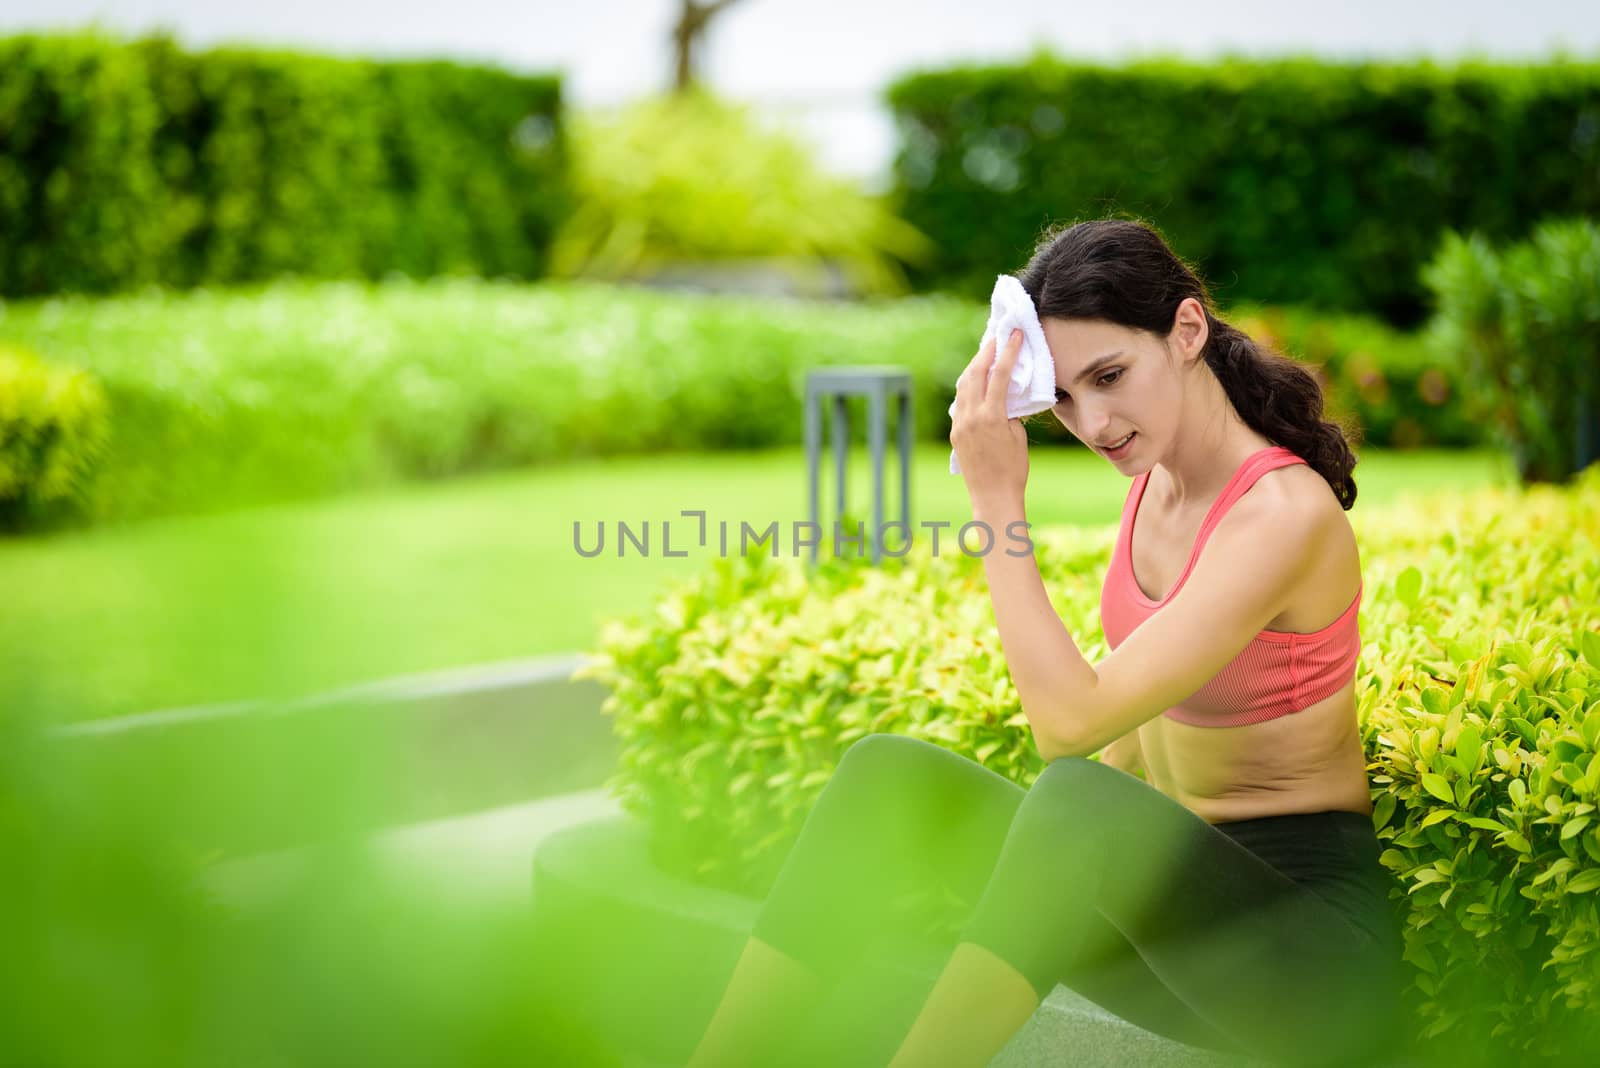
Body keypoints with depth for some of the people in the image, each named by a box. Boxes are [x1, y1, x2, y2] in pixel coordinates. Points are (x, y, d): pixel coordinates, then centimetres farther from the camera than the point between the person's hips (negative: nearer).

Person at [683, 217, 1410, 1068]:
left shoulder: (1285, 512, -20)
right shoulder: (1153, 480, 5)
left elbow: (1073, 722, -25)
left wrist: (997, 500, -23)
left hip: (1314, 929, -7)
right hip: (1171, 904, 8)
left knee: (1079, 803, -37)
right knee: (891, 773, -14)